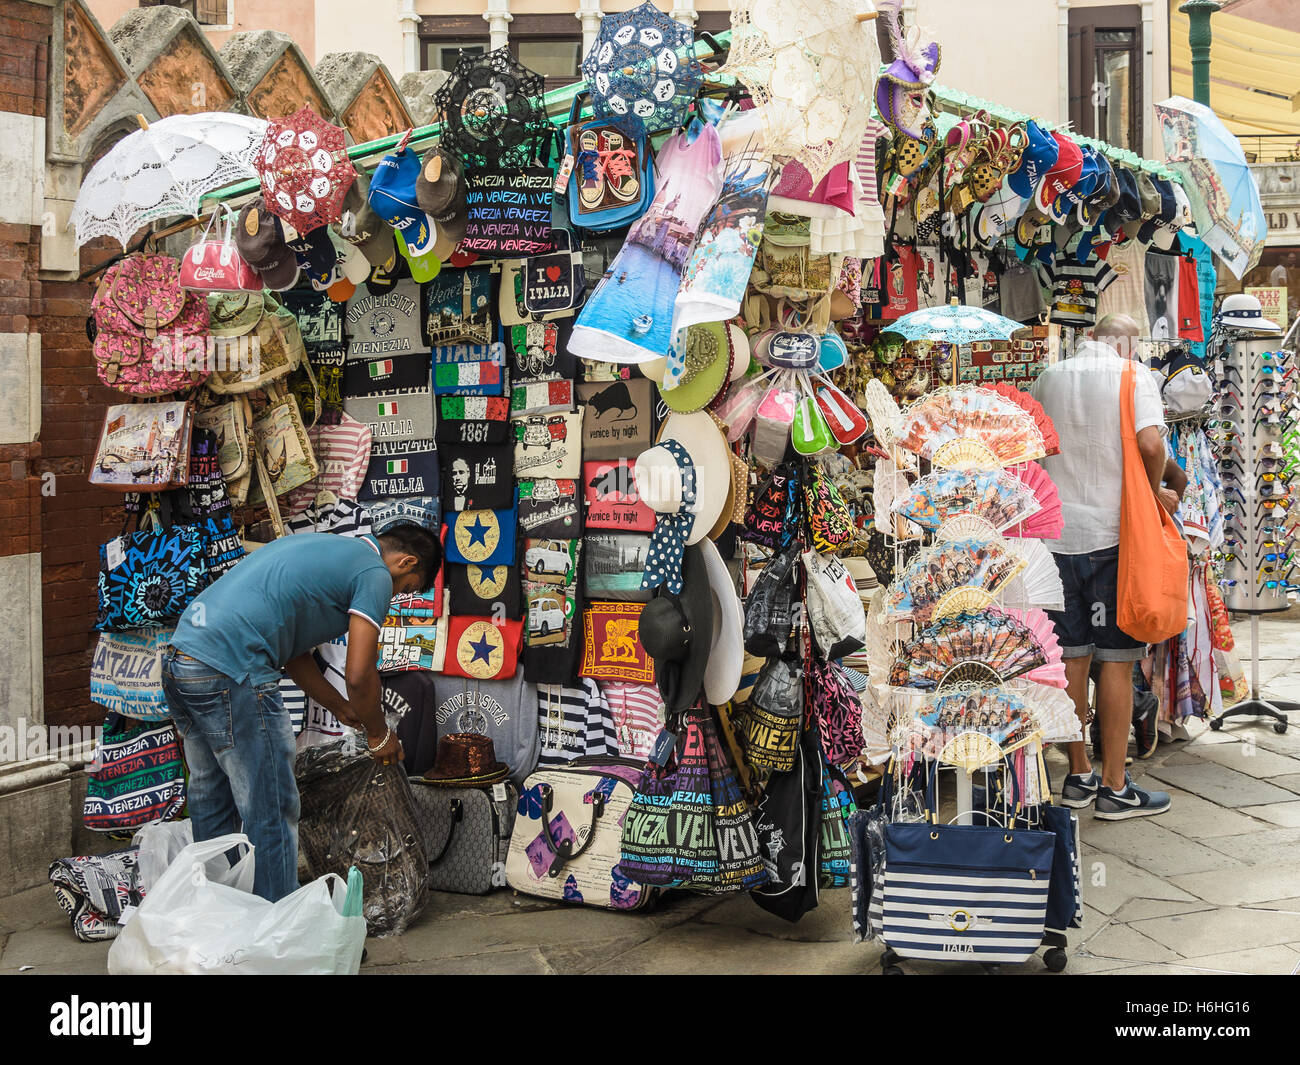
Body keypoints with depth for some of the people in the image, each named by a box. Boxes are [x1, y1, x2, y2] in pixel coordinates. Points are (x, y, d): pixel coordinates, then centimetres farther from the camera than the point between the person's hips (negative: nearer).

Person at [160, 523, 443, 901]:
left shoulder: (324, 546, 25)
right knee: (272, 814, 0)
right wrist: (378, 734, 11)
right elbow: (359, 675, -6)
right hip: (229, 674, -10)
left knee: (211, 803, 21)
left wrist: (345, 710, 32)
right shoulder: (374, 574, -2)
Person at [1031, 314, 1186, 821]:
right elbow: (1150, 444, -19)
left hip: (1056, 535, 5)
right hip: (1113, 533, -4)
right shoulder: (1133, 377, -4)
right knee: (1116, 659, 1)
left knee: (1071, 656, 10)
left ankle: (1078, 776, 19)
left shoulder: (1046, 380, 11)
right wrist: (1155, 492, -3)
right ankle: (1114, 788, 6)